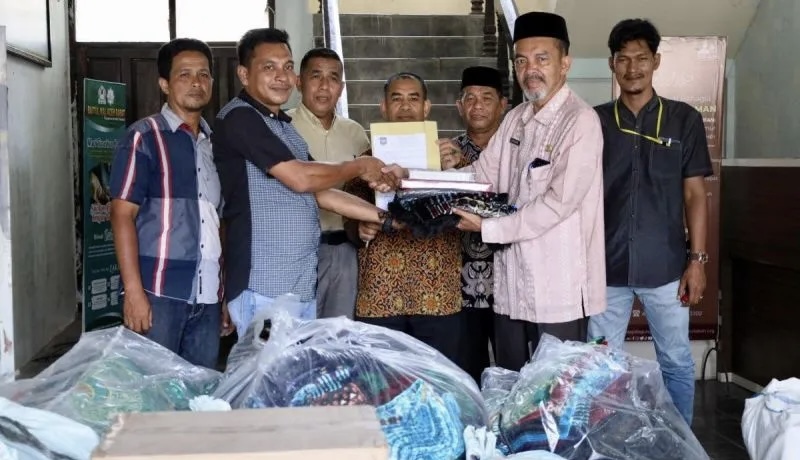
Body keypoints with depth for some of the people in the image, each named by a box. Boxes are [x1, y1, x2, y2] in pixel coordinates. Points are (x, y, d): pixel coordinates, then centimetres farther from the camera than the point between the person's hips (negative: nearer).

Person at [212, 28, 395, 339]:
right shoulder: (239, 117, -10)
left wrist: (385, 216, 8)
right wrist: (359, 167, 0)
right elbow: (299, 178, -16)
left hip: (301, 284, 9)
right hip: (263, 288, -9)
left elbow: (320, 193, 17)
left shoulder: (284, 127, 19)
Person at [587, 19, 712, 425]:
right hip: (606, 264, 1)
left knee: (676, 361, 9)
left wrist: (697, 259, -3)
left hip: (665, 265, -1)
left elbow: (694, 194, 3)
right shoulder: (594, 121, 4)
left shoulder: (684, 119, 2)